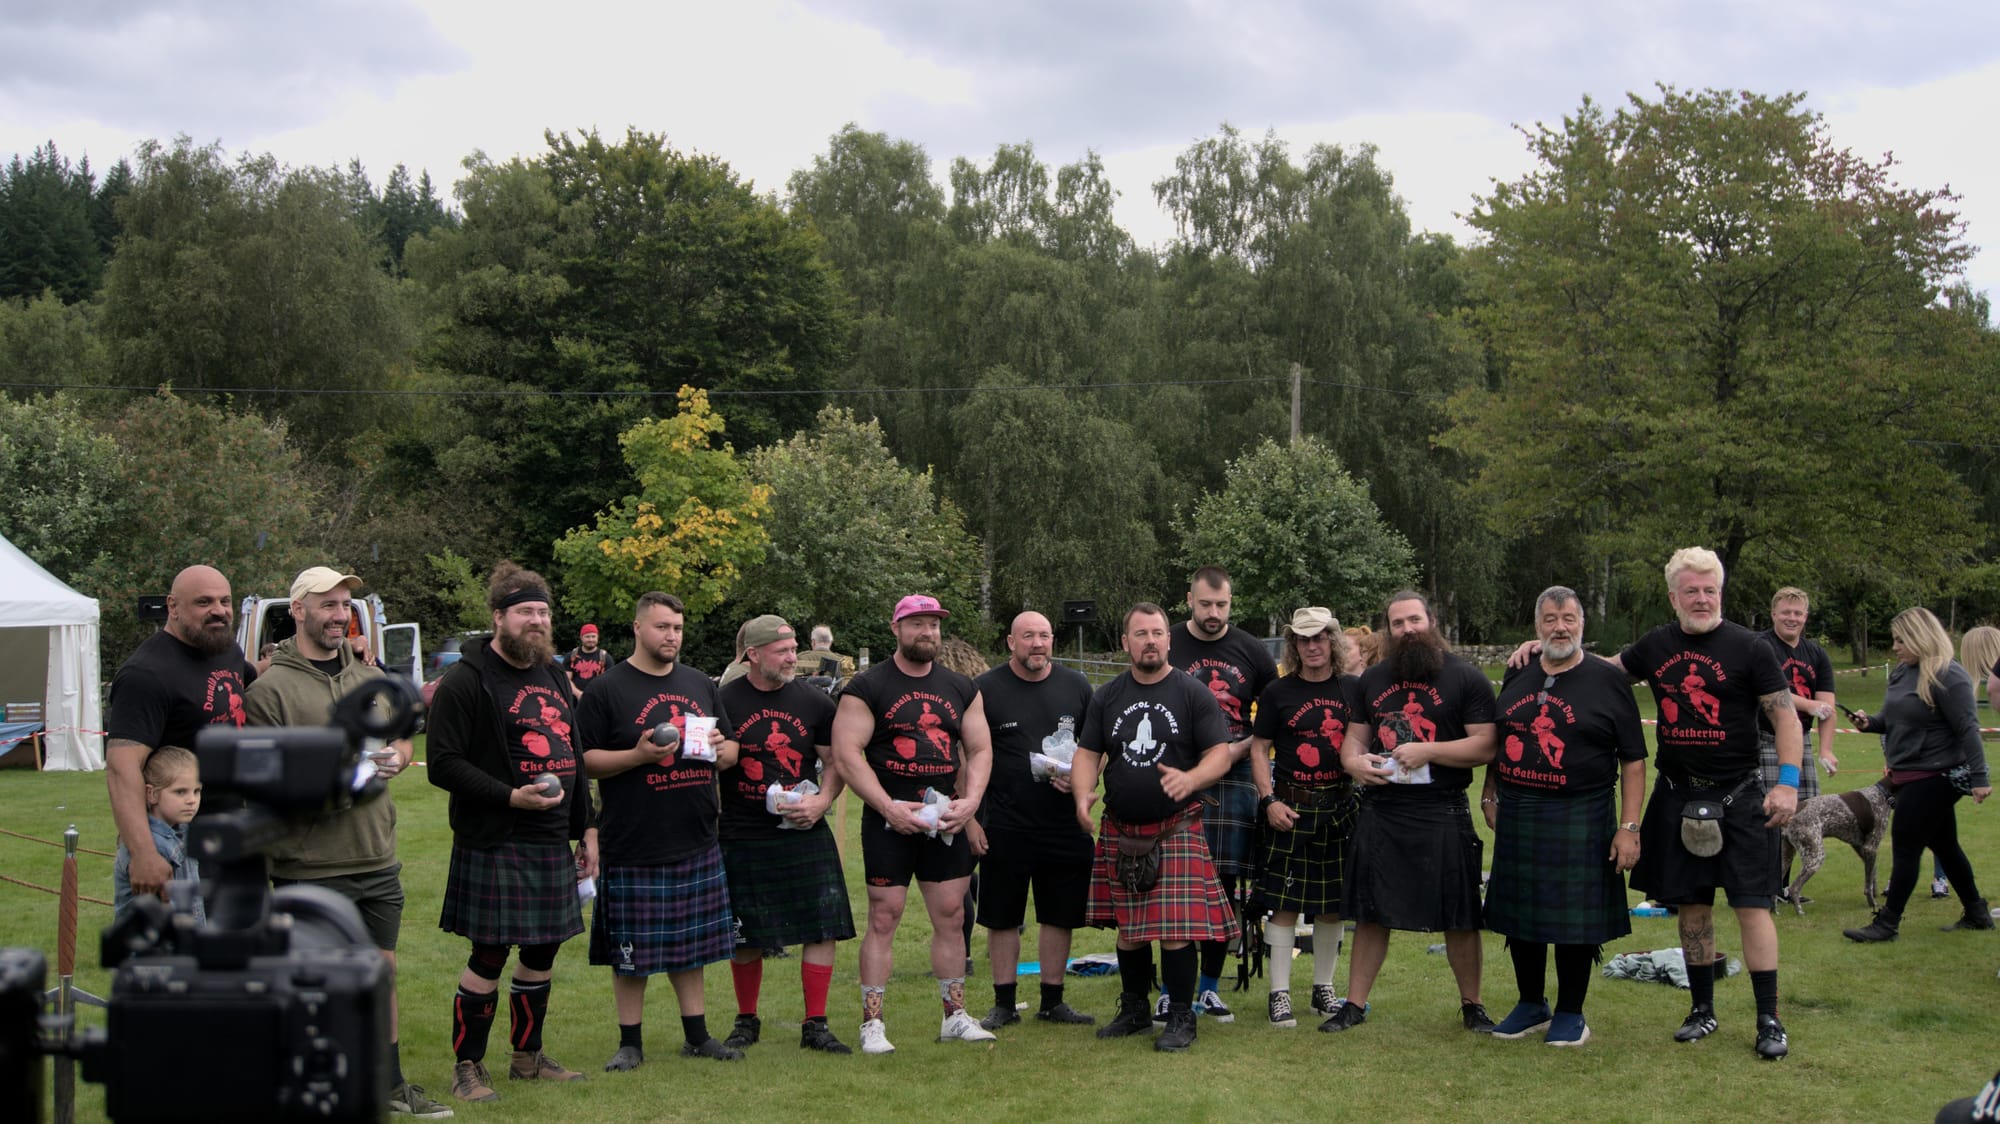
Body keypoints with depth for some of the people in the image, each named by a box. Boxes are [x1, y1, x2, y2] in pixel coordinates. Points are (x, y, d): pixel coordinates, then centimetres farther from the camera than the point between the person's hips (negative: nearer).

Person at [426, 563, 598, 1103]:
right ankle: (467, 1067, 10)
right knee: (489, 956, -3)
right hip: (494, 847, -7)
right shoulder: (466, 681, -9)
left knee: (542, 952, 12)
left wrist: (586, 828, 16)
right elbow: (443, 764, -14)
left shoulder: (554, 677, 16)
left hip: (553, 845, 7)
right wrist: (510, 796, -21)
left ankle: (528, 1056, 27)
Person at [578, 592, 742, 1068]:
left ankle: (697, 1035, 23)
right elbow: (584, 760, -7)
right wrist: (638, 755, -21)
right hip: (633, 846, -5)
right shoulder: (605, 689, -3)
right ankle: (630, 1042, 14)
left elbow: (731, 749, 20)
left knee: (690, 943, 12)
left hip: (697, 842, 5)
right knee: (630, 949, 2)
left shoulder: (700, 685, 14)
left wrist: (722, 750, -3)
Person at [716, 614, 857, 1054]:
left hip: (805, 833, 2)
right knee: (744, 937, 6)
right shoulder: (724, 702, -2)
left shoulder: (814, 702, 5)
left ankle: (815, 1026, 7)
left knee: (822, 928, -4)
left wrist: (822, 800, -6)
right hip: (743, 837, -2)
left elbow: (834, 761, 10)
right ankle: (747, 1021, 26)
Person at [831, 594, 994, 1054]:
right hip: (888, 819, -4)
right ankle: (872, 1023, 3)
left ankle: (955, 1016, 18)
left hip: (947, 820, 4)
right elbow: (846, 753, -10)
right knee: (884, 917, -3)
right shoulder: (867, 687, -3)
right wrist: (890, 808, -17)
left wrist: (970, 801, -5)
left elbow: (979, 749, 13)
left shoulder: (961, 689, 12)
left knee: (951, 916, 7)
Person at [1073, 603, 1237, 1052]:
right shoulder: (1106, 697, 10)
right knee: (1128, 927, 11)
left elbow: (1220, 754, -4)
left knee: (1175, 928, -9)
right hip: (1120, 831, 4)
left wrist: (1190, 779, -25)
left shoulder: (1194, 694, 0)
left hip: (1177, 829, -4)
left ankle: (1181, 1019, 2)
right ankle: (1134, 1010, 25)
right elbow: (1087, 753, 9)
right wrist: (1083, 794, -12)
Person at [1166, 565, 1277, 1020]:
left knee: (1225, 883, 4)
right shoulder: (1166, 648, 2)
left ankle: (1210, 987, 15)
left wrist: (1243, 747, -1)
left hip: (1235, 778, 2)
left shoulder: (1251, 651, 7)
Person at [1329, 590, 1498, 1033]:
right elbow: (1355, 737, 20)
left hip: (1443, 811, -4)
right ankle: (1355, 1003, 16)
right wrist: (1352, 761, -3)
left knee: (1460, 916, 2)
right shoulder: (1373, 679, 15)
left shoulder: (1465, 678, -1)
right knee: (1370, 913, 8)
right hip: (1381, 810, 4)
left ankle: (1471, 1004, 17)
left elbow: (1485, 746, -8)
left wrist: (1428, 751, -18)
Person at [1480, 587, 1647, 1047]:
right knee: (1518, 914, 10)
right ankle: (1531, 1006, 26)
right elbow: (1498, 742, 22)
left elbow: (1633, 761, -4)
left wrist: (1629, 826, -10)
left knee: (1576, 919, 0)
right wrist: (1490, 796, 13)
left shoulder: (1608, 680, -3)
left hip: (1581, 817, -4)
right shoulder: (1517, 677, 10)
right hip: (1517, 815, 4)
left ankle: (1570, 1014, 16)